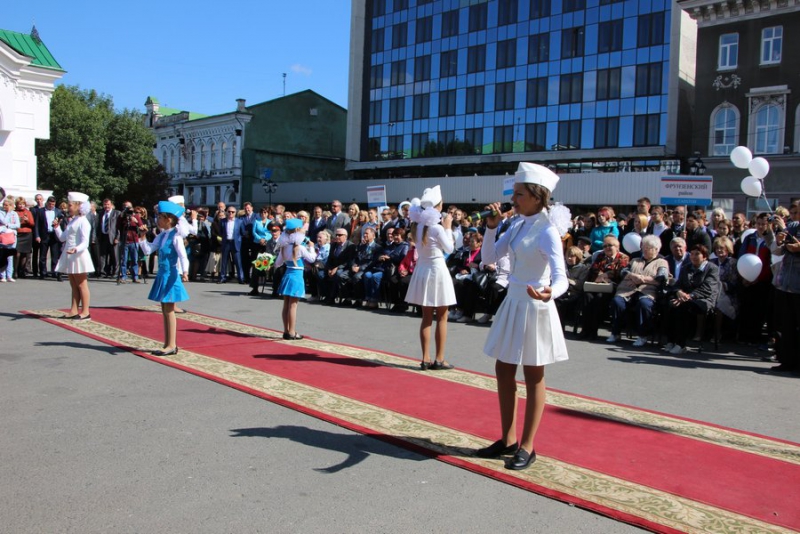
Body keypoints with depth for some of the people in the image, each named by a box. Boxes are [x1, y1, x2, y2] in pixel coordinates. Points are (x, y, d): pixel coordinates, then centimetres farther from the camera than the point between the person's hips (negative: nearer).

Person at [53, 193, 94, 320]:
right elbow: (62, 238, 19)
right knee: (74, 285, 12)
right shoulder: (72, 221, 15)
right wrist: (56, 227, 8)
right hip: (69, 257, 9)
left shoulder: (83, 222, -13)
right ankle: (74, 310, 17)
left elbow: (85, 242, -21)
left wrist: (75, 249, -37)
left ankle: (85, 312, 2)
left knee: (81, 285, -3)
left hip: (78, 256, -9)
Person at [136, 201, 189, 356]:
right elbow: (148, 250, 11)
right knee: (165, 310, 11)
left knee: (169, 310, -5)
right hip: (162, 275, 8)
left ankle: (172, 345, 2)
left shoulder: (175, 236, -13)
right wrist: (142, 237, 0)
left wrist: (184, 271, -33)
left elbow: (183, 255, -21)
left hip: (171, 276, -8)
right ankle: (167, 344, 19)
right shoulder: (161, 236, 10)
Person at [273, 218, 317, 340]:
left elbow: (278, 263, 10)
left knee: (286, 305, 10)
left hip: (287, 275, 7)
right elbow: (312, 259, -5)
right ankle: (291, 333, 0)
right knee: (293, 306, -4)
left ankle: (286, 331, 17)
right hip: (296, 276, -7)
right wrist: (311, 247, 8)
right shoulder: (300, 247, -13)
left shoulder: (284, 246, 5)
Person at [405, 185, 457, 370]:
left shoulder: (417, 225, 2)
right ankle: (439, 359, 6)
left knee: (426, 317, 12)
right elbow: (449, 249, -6)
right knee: (442, 318, 4)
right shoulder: (437, 228, -17)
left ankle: (425, 359, 12)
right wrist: (448, 227, 1)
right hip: (437, 270, -6)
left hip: (422, 270, 7)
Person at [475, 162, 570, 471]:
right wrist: (491, 226, -3)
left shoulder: (547, 231, -17)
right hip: (513, 303, 8)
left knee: (533, 377, 5)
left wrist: (550, 292, -46)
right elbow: (489, 257, 9)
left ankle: (527, 447, 19)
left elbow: (561, 277, -25)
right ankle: (508, 440, 27)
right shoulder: (518, 226, 7)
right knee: (503, 371, 13)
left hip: (534, 307, -8)